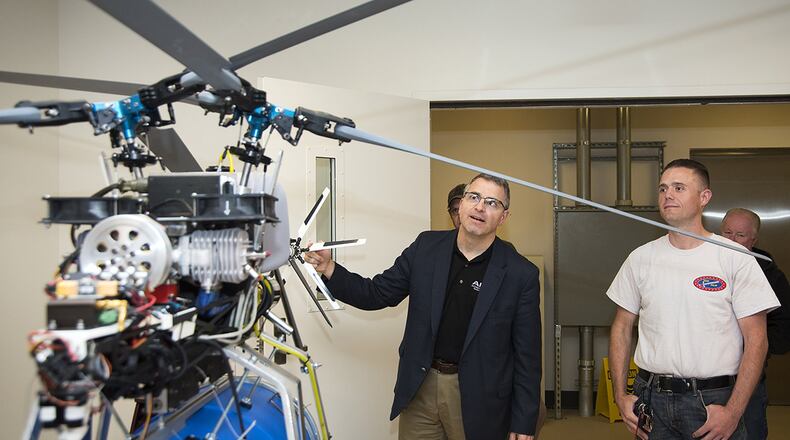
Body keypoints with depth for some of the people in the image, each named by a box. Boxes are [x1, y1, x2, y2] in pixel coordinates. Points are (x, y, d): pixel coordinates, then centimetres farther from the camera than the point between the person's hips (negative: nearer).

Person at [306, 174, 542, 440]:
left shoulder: (521, 275, -10)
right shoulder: (426, 247, -1)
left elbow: (527, 356, -6)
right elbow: (378, 294, 4)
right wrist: (329, 269, -10)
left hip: (477, 399, -2)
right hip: (420, 387, 3)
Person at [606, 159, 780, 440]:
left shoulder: (736, 258, -5)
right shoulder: (640, 258, 3)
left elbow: (756, 339, -5)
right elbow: (622, 328, 9)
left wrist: (733, 412, -12)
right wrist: (620, 396, 1)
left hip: (714, 401, -2)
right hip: (651, 399, 3)